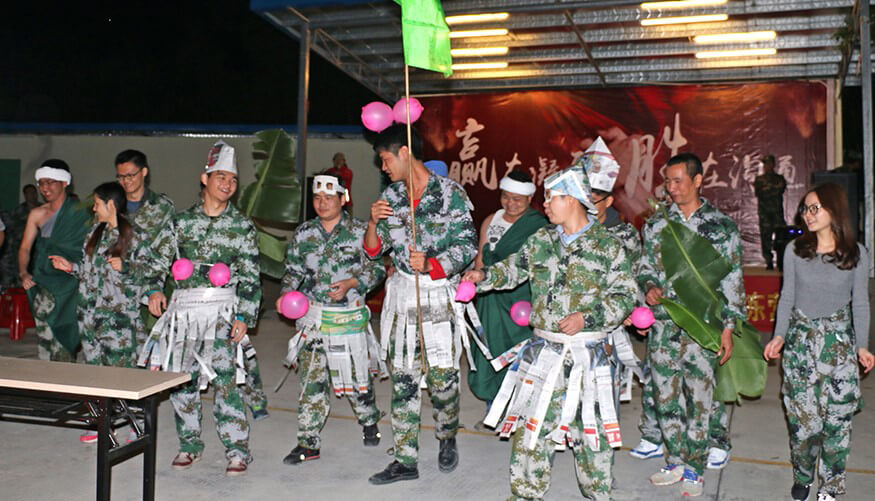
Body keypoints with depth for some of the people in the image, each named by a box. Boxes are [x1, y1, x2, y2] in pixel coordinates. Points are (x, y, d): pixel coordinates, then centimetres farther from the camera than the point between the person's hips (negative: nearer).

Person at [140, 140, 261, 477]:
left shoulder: (242, 226, 5)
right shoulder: (182, 221, 11)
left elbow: (250, 278, 1)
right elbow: (157, 258, 16)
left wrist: (244, 317, -7)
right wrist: (154, 289, -2)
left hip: (222, 309, -3)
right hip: (183, 308, 3)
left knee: (224, 379, -11)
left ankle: (237, 450, -1)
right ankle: (190, 445, 23)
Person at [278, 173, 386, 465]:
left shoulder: (360, 231, -3)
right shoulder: (303, 234, 7)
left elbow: (377, 268, -1)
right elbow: (293, 270, 14)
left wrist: (351, 283, -15)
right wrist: (286, 293, -4)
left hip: (348, 316, -2)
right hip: (312, 315, 2)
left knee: (355, 375, 8)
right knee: (311, 379, 0)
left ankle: (369, 422, 36)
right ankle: (308, 443, 9)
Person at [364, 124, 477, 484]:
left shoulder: (450, 193, -5)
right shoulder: (390, 197, 9)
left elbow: (467, 246, -9)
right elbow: (373, 252, 11)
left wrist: (430, 266, -23)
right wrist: (373, 223, -8)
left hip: (439, 296, -4)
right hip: (401, 295, 5)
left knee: (442, 377, -1)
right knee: (402, 380, 6)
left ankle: (447, 438, 29)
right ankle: (405, 460, 16)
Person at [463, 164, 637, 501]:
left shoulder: (608, 246, -5)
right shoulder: (540, 241, 8)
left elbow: (625, 296, -7)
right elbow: (513, 268, 19)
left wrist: (587, 316, -19)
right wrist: (485, 276, 1)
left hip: (589, 355, -3)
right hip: (544, 351, 4)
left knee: (592, 428, 8)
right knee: (532, 425, 7)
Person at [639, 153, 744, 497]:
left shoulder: (721, 226, -1)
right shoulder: (656, 224, 8)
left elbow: (732, 280, 0)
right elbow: (645, 267, 16)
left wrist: (728, 327, -4)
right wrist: (649, 287, -6)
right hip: (662, 325, 3)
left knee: (699, 400, 3)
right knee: (665, 397, 9)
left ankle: (694, 469, 19)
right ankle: (676, 462, 26)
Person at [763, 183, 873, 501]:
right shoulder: (794, 251, 0)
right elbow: (787, 297, 4)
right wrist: (779, 336, -5)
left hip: (840, 342, 0)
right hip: (801, 340, 0)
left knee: (837, 417, 0)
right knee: (803, 417, -1)